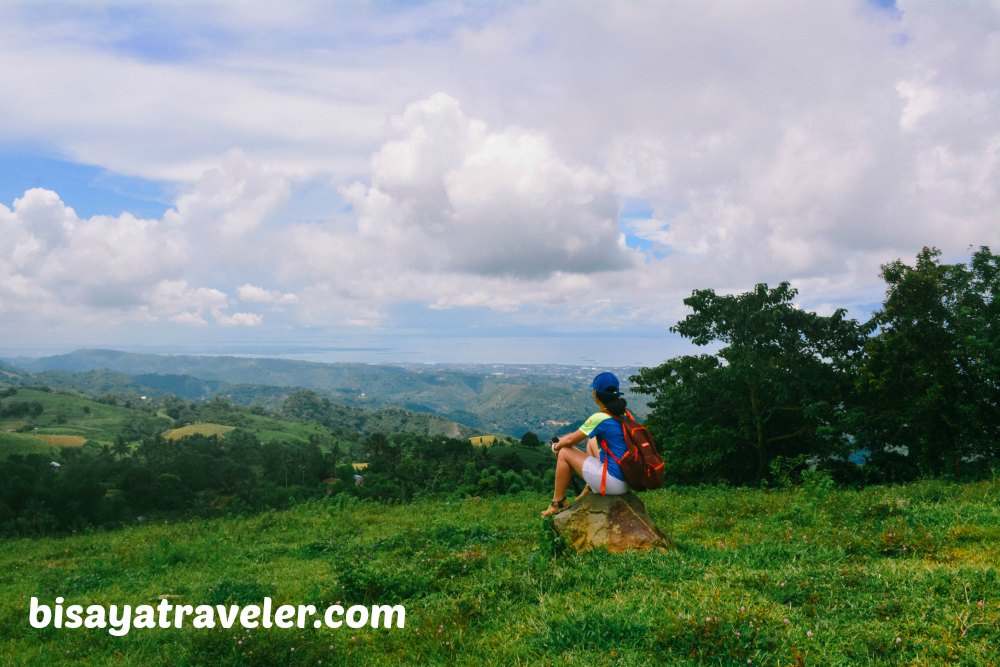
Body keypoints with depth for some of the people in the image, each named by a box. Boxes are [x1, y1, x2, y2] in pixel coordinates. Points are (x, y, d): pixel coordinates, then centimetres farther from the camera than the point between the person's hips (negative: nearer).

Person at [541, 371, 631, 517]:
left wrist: (557, 445, 17)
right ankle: (589, 490, 29)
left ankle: (558, 503, 18)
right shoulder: (624, 414, 6)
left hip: (614, 482, -8)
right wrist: (562, 440, 22)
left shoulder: (599, 419, -18)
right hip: (629, 477, 8)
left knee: (564, 452, 5)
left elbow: (571, 440, -4)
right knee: (591, 441, 27)